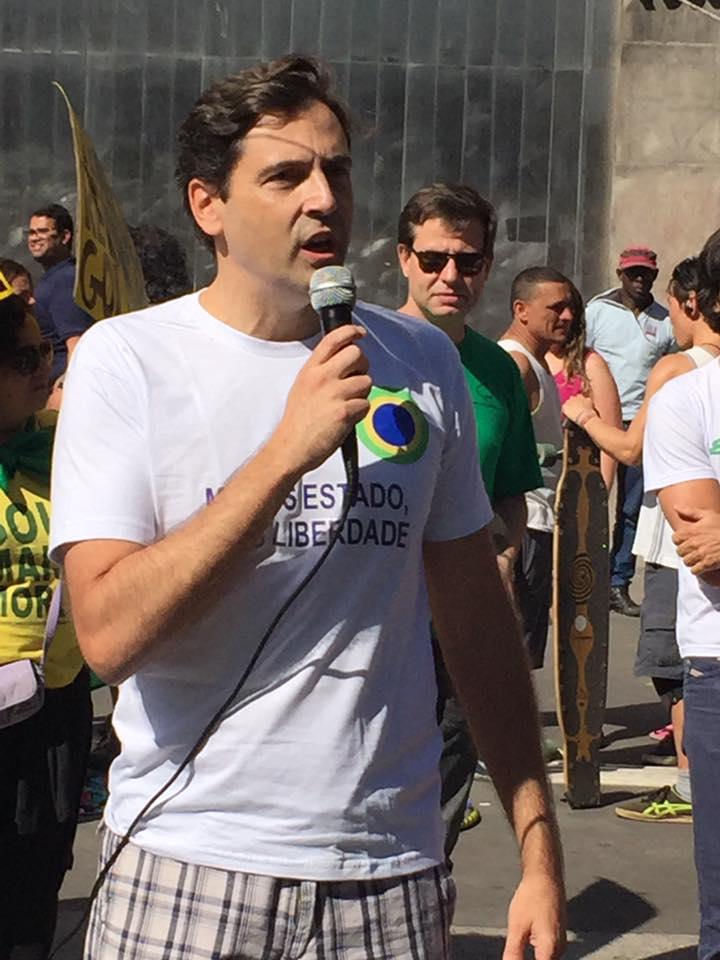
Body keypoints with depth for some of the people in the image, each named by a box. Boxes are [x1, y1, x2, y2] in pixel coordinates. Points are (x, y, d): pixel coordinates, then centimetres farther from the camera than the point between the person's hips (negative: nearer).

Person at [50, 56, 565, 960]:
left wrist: (540, 851, 5)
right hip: (190, 871, -3)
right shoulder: (126, 360, -7)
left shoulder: (421, 361, 3)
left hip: (392, 874, 3)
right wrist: (288, 449, -23)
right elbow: (109, 636, -17)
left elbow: (475, 616, 7)